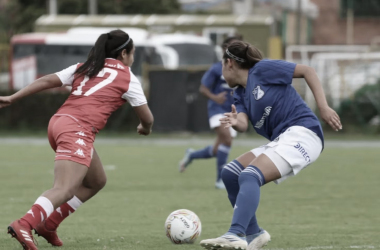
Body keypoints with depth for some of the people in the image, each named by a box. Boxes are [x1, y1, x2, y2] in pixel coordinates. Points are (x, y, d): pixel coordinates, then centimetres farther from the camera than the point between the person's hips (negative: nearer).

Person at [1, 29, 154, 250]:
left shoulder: (84, 68, 23)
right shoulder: (127, 78, 8)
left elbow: (47, 81, 14)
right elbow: (147, 118, 12)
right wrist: (146, 128, 35)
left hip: (58, 122, 8)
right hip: (79, 130, -8)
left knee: (97, 181, 23)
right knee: (64, 190, -20)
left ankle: (49, 224, 17)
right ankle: (25, 225, -44)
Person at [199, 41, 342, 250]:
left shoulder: (262, 70, -1)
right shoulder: (240, 95, 20)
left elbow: (307, 70, -3)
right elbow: (243, 124, 1)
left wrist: (324, 107, -12)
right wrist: (235, 123, -23)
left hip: (301, 133, -9)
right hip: (280, 140, 9)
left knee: (249, 176, -26)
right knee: (230, 174, 4)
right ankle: (253, 233, 9)